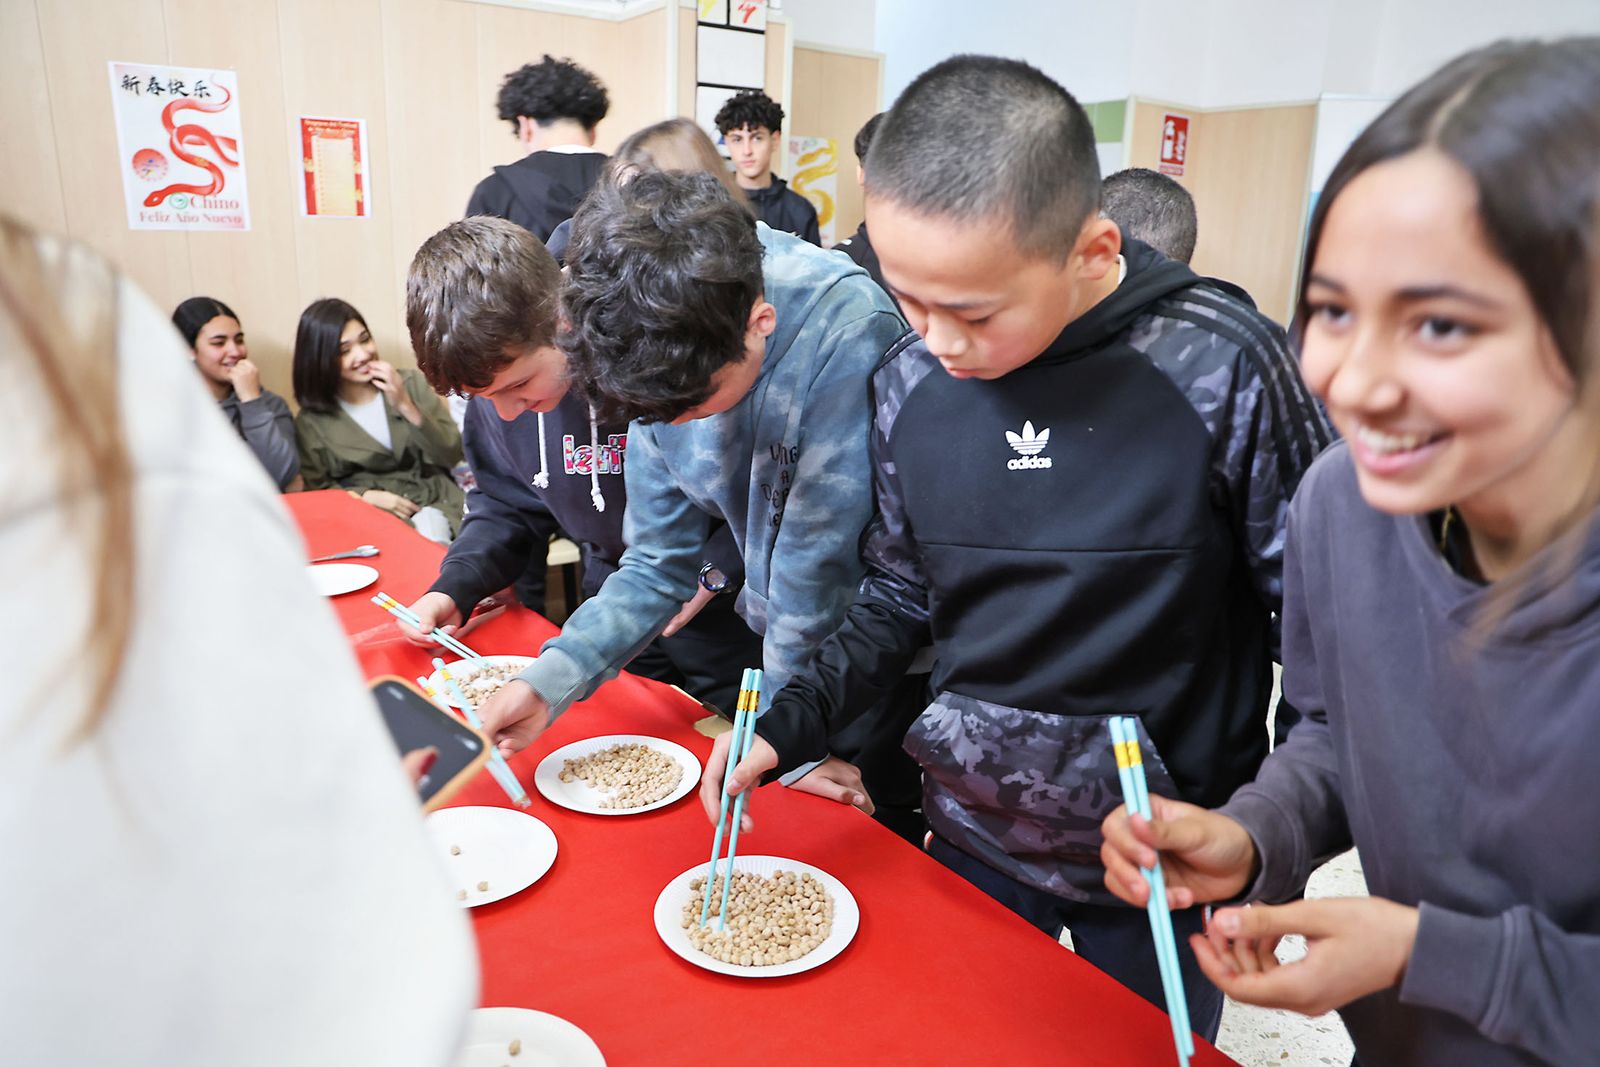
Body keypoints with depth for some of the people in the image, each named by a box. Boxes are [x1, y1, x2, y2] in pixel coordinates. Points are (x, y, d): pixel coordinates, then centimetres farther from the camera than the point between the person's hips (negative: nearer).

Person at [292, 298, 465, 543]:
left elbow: (452, 455, 2)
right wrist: (365, 496, -13)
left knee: (431, 531, -33)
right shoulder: (312, 421, 5)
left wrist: (405, 406, -10)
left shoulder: (410, 383, 9)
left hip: (434, 503, 1)